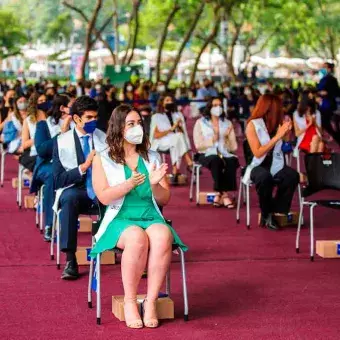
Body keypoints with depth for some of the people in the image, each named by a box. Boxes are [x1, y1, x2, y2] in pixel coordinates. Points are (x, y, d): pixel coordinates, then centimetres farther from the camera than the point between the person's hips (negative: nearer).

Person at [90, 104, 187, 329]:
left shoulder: (153, 158, 16)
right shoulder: (103, 159, 7)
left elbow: (165, 199, 13)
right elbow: (104, 197, -6)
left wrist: (155, 185, -10)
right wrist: (129, 184, -22)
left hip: (152, 218, 3)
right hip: (120, 220, -2)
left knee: (163, 238, -34)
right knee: (137, 238, -37)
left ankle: (151, 302, -28)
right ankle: (130, 301, -24)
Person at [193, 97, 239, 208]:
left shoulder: (228, 123, 18)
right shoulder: (200, 123, 10)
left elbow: (234, 146, 10)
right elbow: (198, 145, -1)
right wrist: (212, 140, -14)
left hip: (225, 154, 2)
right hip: (207, 154, -2)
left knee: (232, 161, -33)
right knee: (216, 160, -37)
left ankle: (220, 194, -30)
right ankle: (224, 194, -33)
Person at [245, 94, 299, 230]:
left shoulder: (277, 123, 7)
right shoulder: (253, 125, -9)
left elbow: (283, 147, 12)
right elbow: (258, 153, -18)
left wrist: (286, 132, -3)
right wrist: (277, 136, -19)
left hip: (275, 165, 5)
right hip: (258, 166, -5)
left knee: (293, 176, -27)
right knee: (264, 177, -39)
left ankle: (275, 212, -15)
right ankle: (266, 214, -17)